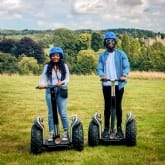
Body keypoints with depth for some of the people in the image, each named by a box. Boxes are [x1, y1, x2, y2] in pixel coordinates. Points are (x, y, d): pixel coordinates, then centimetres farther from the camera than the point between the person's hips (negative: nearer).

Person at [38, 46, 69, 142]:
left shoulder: (64, 66, 4)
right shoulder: (47, 67, 5)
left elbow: (67, 79, -1)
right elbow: (43, 78, -2)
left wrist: (62, 82, -22)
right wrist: (41, 84, -23)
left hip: (61, 91, -1)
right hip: (50, 91, 1)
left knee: (63, 113, -1)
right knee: (51, 113, 7)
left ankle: (66, 133, 11)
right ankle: (52, 134, 13)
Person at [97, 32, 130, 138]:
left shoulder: (121, 54, 5)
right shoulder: (102, 56, 9)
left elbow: (126, 66, -4)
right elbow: (100, 68, 1)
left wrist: (124, 75, -23)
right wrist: (102, 75, -21)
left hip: (119, 84, -1)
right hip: (106, 84, 1)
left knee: (118, 106, 6)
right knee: (107, 106, 6)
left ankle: (119, 128, 15)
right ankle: (106, 128, 13)